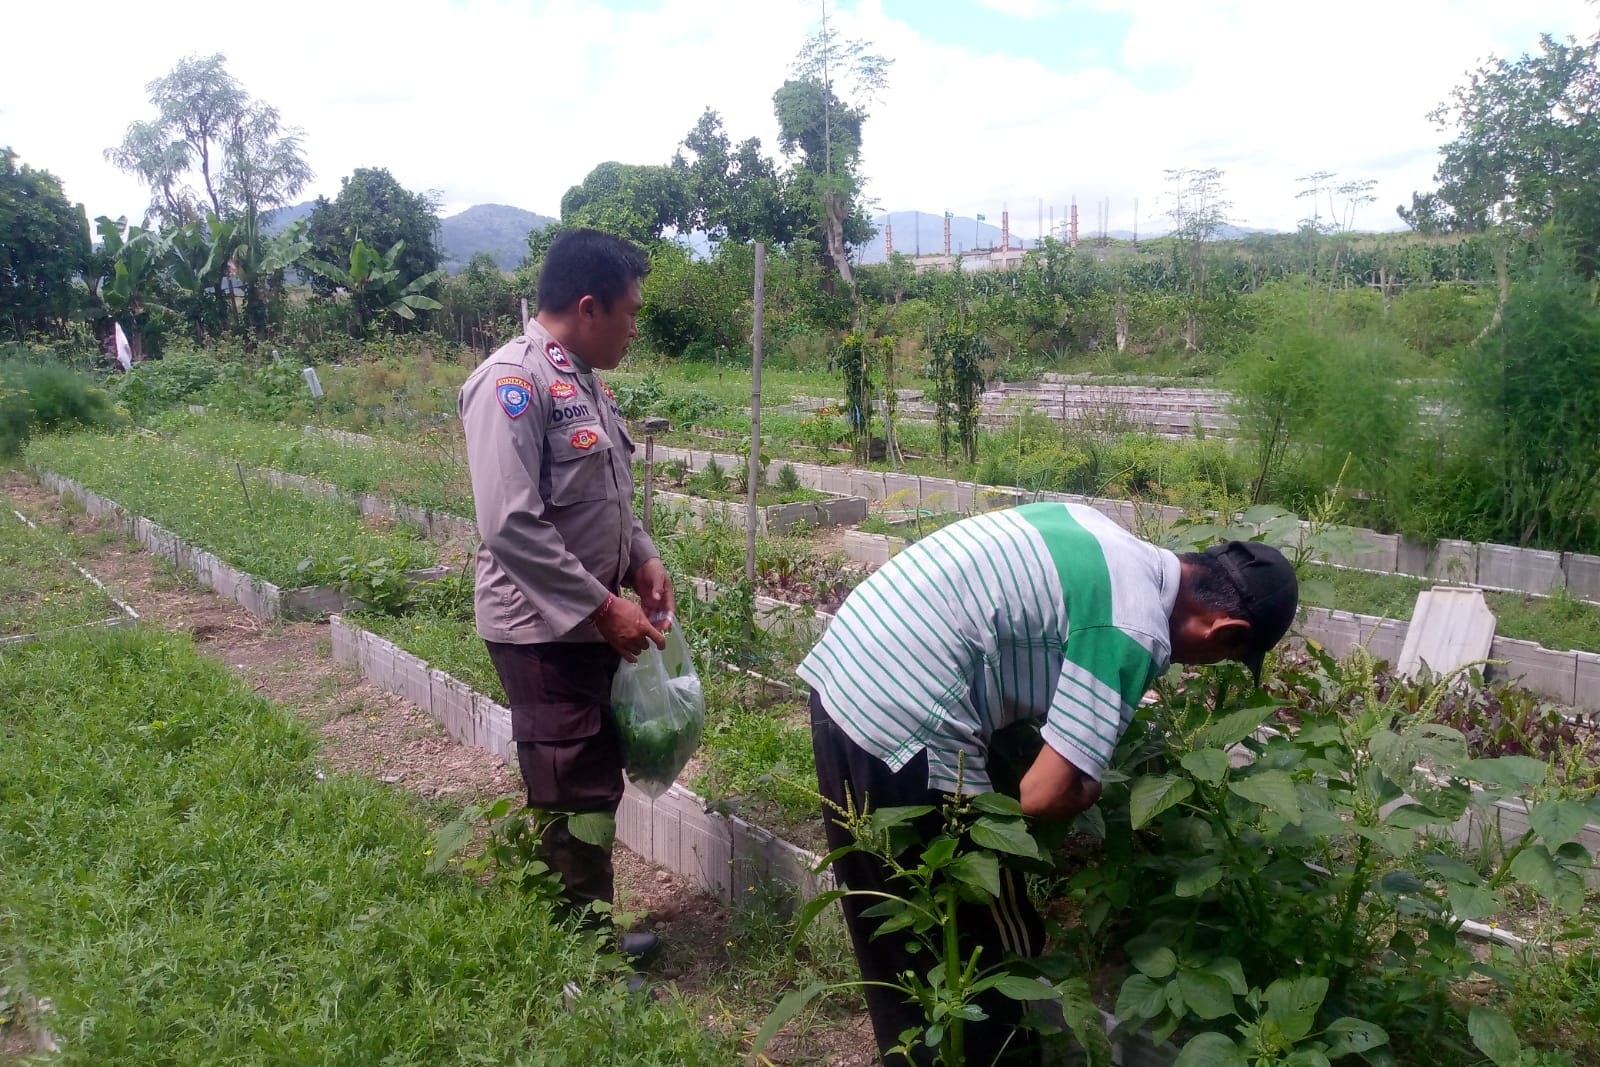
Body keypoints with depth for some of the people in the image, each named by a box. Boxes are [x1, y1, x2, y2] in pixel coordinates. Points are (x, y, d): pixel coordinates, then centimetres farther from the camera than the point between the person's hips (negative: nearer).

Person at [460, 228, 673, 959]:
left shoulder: (584, 380, 11)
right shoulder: (513, 382, -18)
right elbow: (513, 525, -24)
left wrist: (642, 559, 4)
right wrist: (604, 608, -21)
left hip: (589, 621, 9)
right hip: (542, 627, -9)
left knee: (595, 785, 18)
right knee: (573, 796, 0)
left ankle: (591, 931, 33)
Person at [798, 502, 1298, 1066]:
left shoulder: (1102, 538, 11)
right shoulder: (1136, 633, -14)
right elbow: (1044, 795, -16)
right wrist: (1097, 788, 7)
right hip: (904, 727, -9)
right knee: (990, 949, 12)